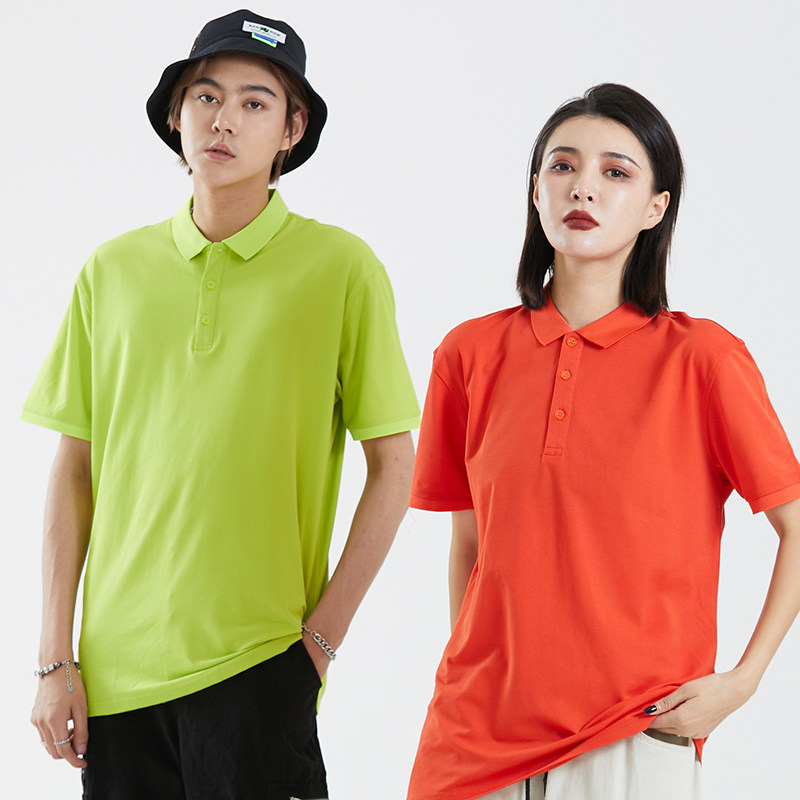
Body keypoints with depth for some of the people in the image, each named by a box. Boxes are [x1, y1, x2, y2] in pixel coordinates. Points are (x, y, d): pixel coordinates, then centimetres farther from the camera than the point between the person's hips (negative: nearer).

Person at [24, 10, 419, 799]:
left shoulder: (341, 267, -3)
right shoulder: (113, 269, 6)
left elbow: (392, 468, -1)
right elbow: (74, 472, 8)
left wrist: (323, 632, -6)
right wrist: (55, 658, 3)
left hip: (259, 668, -3)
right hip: (117, 666, 3)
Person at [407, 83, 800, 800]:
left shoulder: (702, 358, -7)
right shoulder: (472, 353, 3)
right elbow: (468, 543, 10)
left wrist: (738, 683, -7)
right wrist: (469, 685, 4)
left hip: (633, 740, -3)